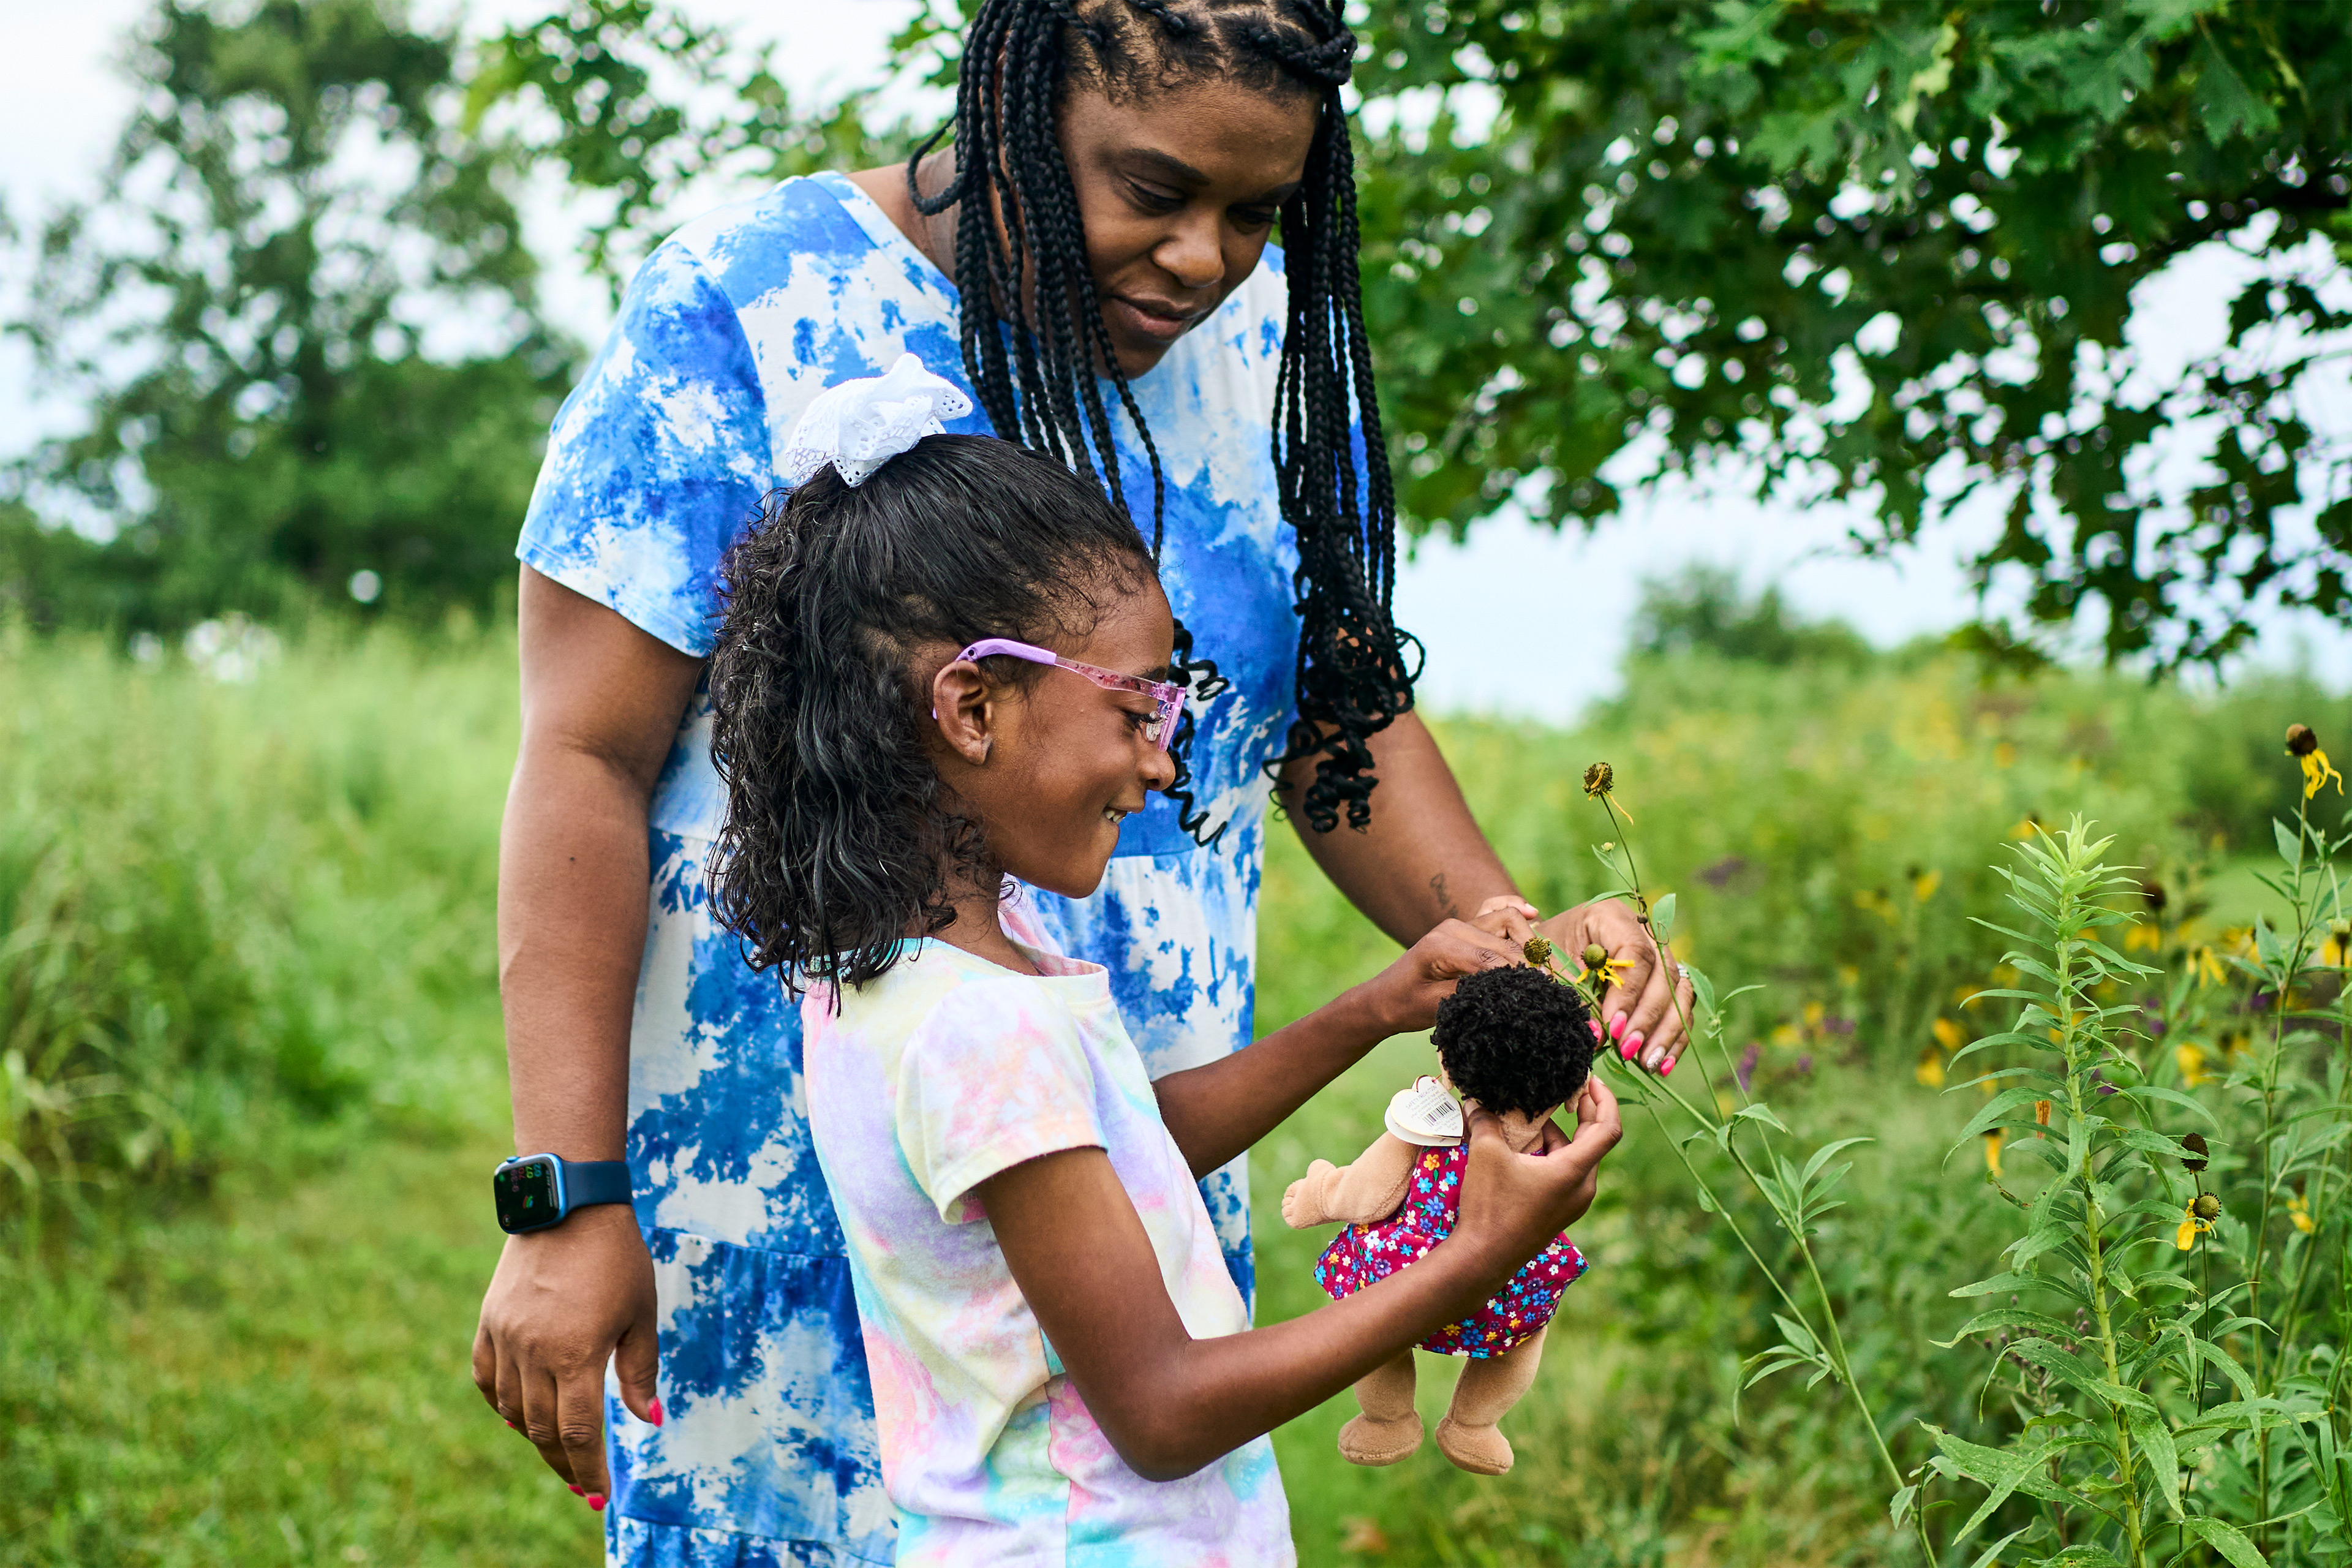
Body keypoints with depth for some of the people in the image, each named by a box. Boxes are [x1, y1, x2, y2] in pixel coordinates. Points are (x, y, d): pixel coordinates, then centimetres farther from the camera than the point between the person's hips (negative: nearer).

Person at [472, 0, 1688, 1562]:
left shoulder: (1269, 341, 2)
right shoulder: (742, 309, -12)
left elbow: (1337, 714, 10)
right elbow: (587, 761, -13)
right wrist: (567, 1205, -17)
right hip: (781, 1186, -4)